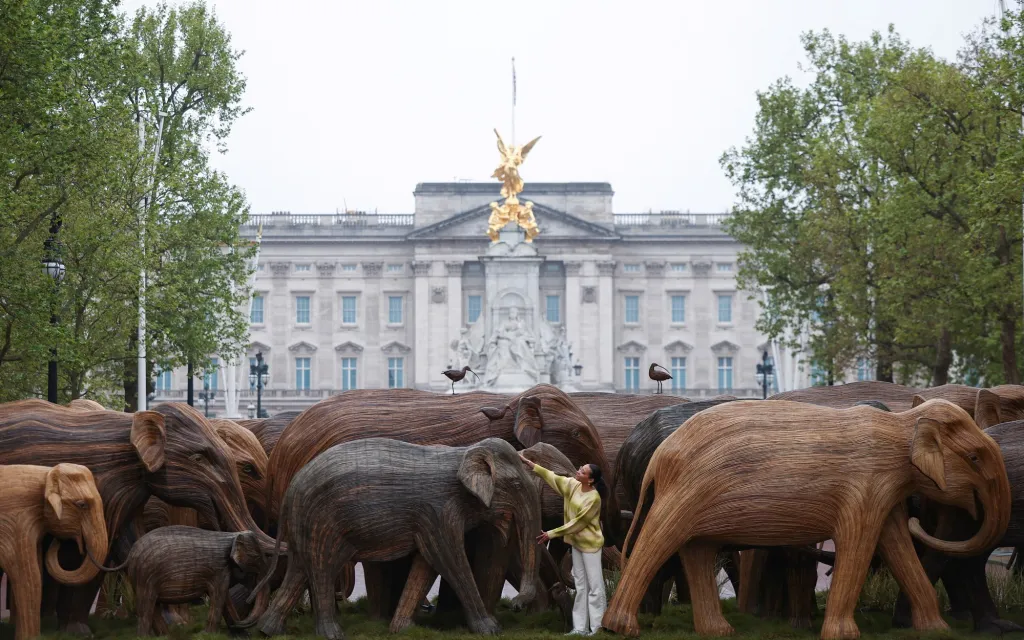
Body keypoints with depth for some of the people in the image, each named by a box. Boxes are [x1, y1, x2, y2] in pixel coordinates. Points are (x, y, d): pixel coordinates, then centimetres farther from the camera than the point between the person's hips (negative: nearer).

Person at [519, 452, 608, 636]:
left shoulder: (593, 498, -22)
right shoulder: (573, 485, 0)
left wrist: (552, 534, -19)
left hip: (590, 544, -8)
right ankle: (580, 627, 12)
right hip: (576, 543, 8)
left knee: (594, 586, -6)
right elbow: (551, 476, 5)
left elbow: (577, 523, -21)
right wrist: (527, 462, 1)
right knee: (581, 586, 9)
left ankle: (597, 628, -4)